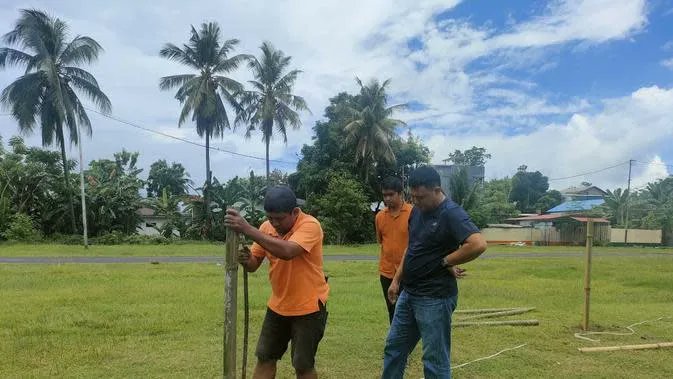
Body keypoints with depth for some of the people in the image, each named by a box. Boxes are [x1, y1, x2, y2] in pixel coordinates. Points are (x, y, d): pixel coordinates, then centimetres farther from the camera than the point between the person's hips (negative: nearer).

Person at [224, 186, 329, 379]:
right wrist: (246, 260, -24)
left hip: (308, 307, -6)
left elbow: (287, 251, -40)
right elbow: (254, 264, 1)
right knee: (264, 358, 14)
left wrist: (247, 229, -42)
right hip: (278, 305, 6)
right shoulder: (267, 227, -3)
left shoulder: (310, 225, -23)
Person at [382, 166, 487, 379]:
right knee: (394, 347, 18)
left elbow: (478, 244, -32)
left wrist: (445, 262, -20)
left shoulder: (451, 214, -18)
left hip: (435, 297, -9)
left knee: (435, 359, 2)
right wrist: (396, 280, 15)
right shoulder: (417, 211, 8)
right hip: (408, 293, 9)